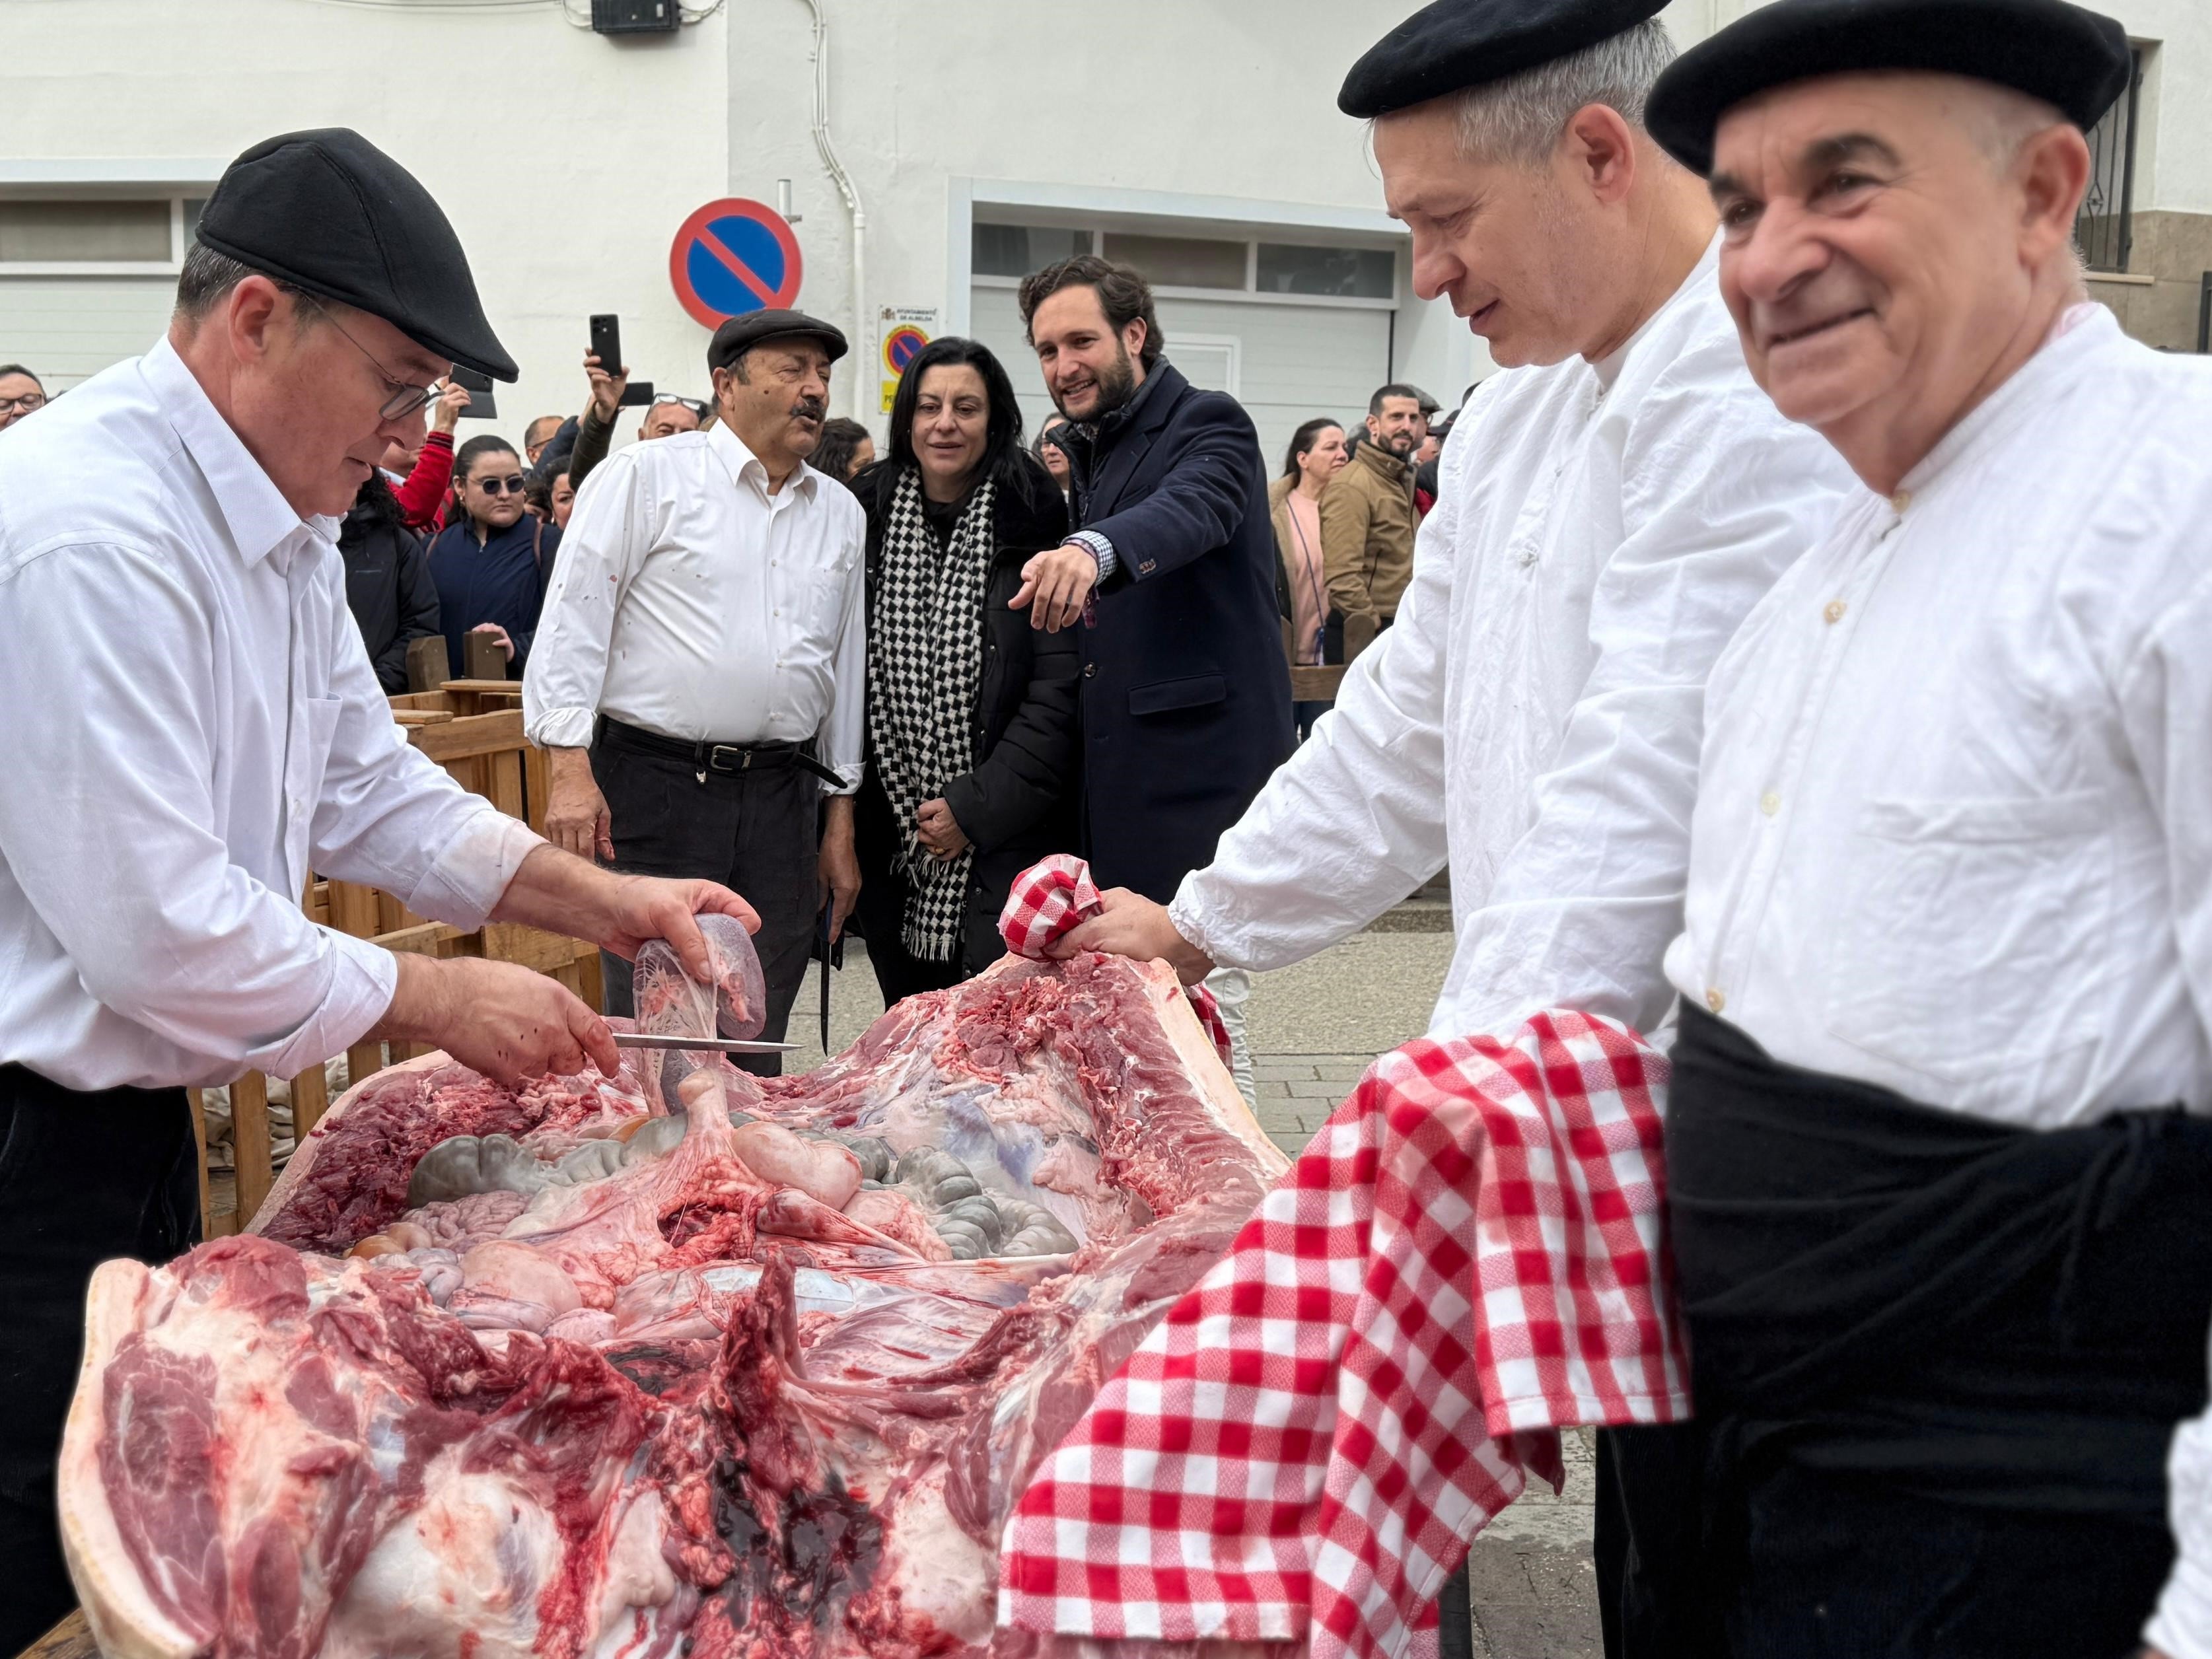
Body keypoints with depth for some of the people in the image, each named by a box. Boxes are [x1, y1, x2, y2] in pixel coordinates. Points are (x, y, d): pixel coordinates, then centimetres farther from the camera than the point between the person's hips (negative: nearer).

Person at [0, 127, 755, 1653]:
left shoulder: (279, 527, 8)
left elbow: (366, 783, 18)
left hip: (134, 1117, 10)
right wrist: (436, 999, -15)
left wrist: (597, 899, 7)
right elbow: (156, 931, -26)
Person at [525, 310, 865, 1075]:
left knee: (757, 1039, 9)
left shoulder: (841, 513, 15)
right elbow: (575, 618, -5)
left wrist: (840, 821, 17)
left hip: (781, 797, 5)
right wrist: (571, 767, -13)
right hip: (655, 783, -5)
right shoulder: (647, 476, -1)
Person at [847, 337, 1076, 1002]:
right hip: (892, 852, 4)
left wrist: (977, 807, -14)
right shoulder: (867, 519, 8)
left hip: (1004, 853, -4)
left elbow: (1058, 689, -10)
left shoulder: (1032, 525, -5)